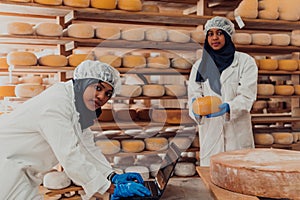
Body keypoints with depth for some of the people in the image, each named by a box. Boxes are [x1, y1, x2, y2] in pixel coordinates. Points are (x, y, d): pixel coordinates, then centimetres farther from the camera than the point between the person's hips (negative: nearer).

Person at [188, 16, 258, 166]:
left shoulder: (245, 62, 3)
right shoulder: (200, 65, 12)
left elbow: (247, 96, -6)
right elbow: (194, 94, 5)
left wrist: (228, 107, -25)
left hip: (238, 133, -2)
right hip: (210, 132, 2)